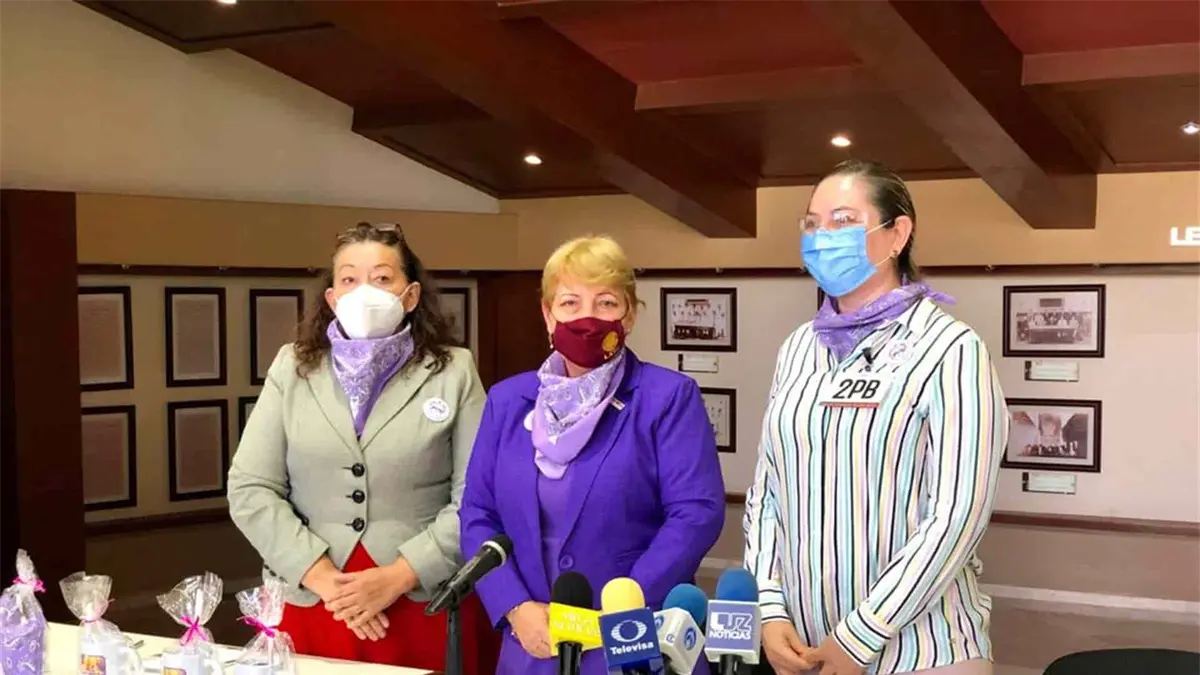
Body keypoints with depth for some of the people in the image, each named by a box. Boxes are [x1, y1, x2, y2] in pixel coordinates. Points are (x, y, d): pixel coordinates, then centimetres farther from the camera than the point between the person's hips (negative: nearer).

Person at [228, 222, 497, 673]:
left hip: (427, 605, -1)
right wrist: (324, 579, -10)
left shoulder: (453, 372, -1)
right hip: (311, 604, 2)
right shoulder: (292, 368, 5)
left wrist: (395, 577, -14)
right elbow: (250, 490, 0)